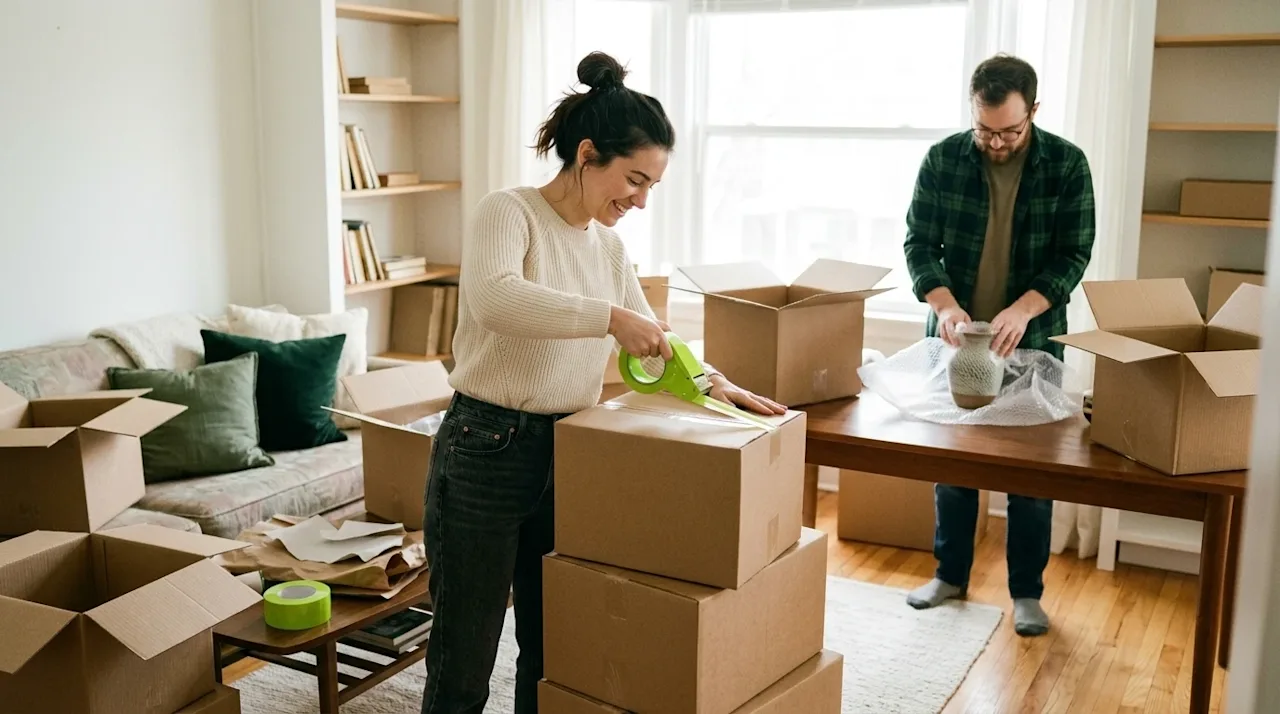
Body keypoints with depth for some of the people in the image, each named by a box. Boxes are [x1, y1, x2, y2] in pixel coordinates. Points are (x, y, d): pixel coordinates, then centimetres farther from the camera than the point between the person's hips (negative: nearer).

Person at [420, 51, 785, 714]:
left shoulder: (609, 246, 10)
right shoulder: (508, 212, -12)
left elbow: (650, 338, 19)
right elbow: (492, 298, -33)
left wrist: (715, 382, 3)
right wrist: (610, 317, -36)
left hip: (569, 458, 7)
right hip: (487, 454, -7)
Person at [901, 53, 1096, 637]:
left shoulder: (1067, 165, -7)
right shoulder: (942, 159, -5)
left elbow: (1073, 255, -8)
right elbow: (919, 243, -5)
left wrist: (1023, 309, -24)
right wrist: (944, 305, -22)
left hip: (1033, 340, -1)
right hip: (955, 336, 1)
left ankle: (1027, 592, 20)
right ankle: (950, 574, 27)